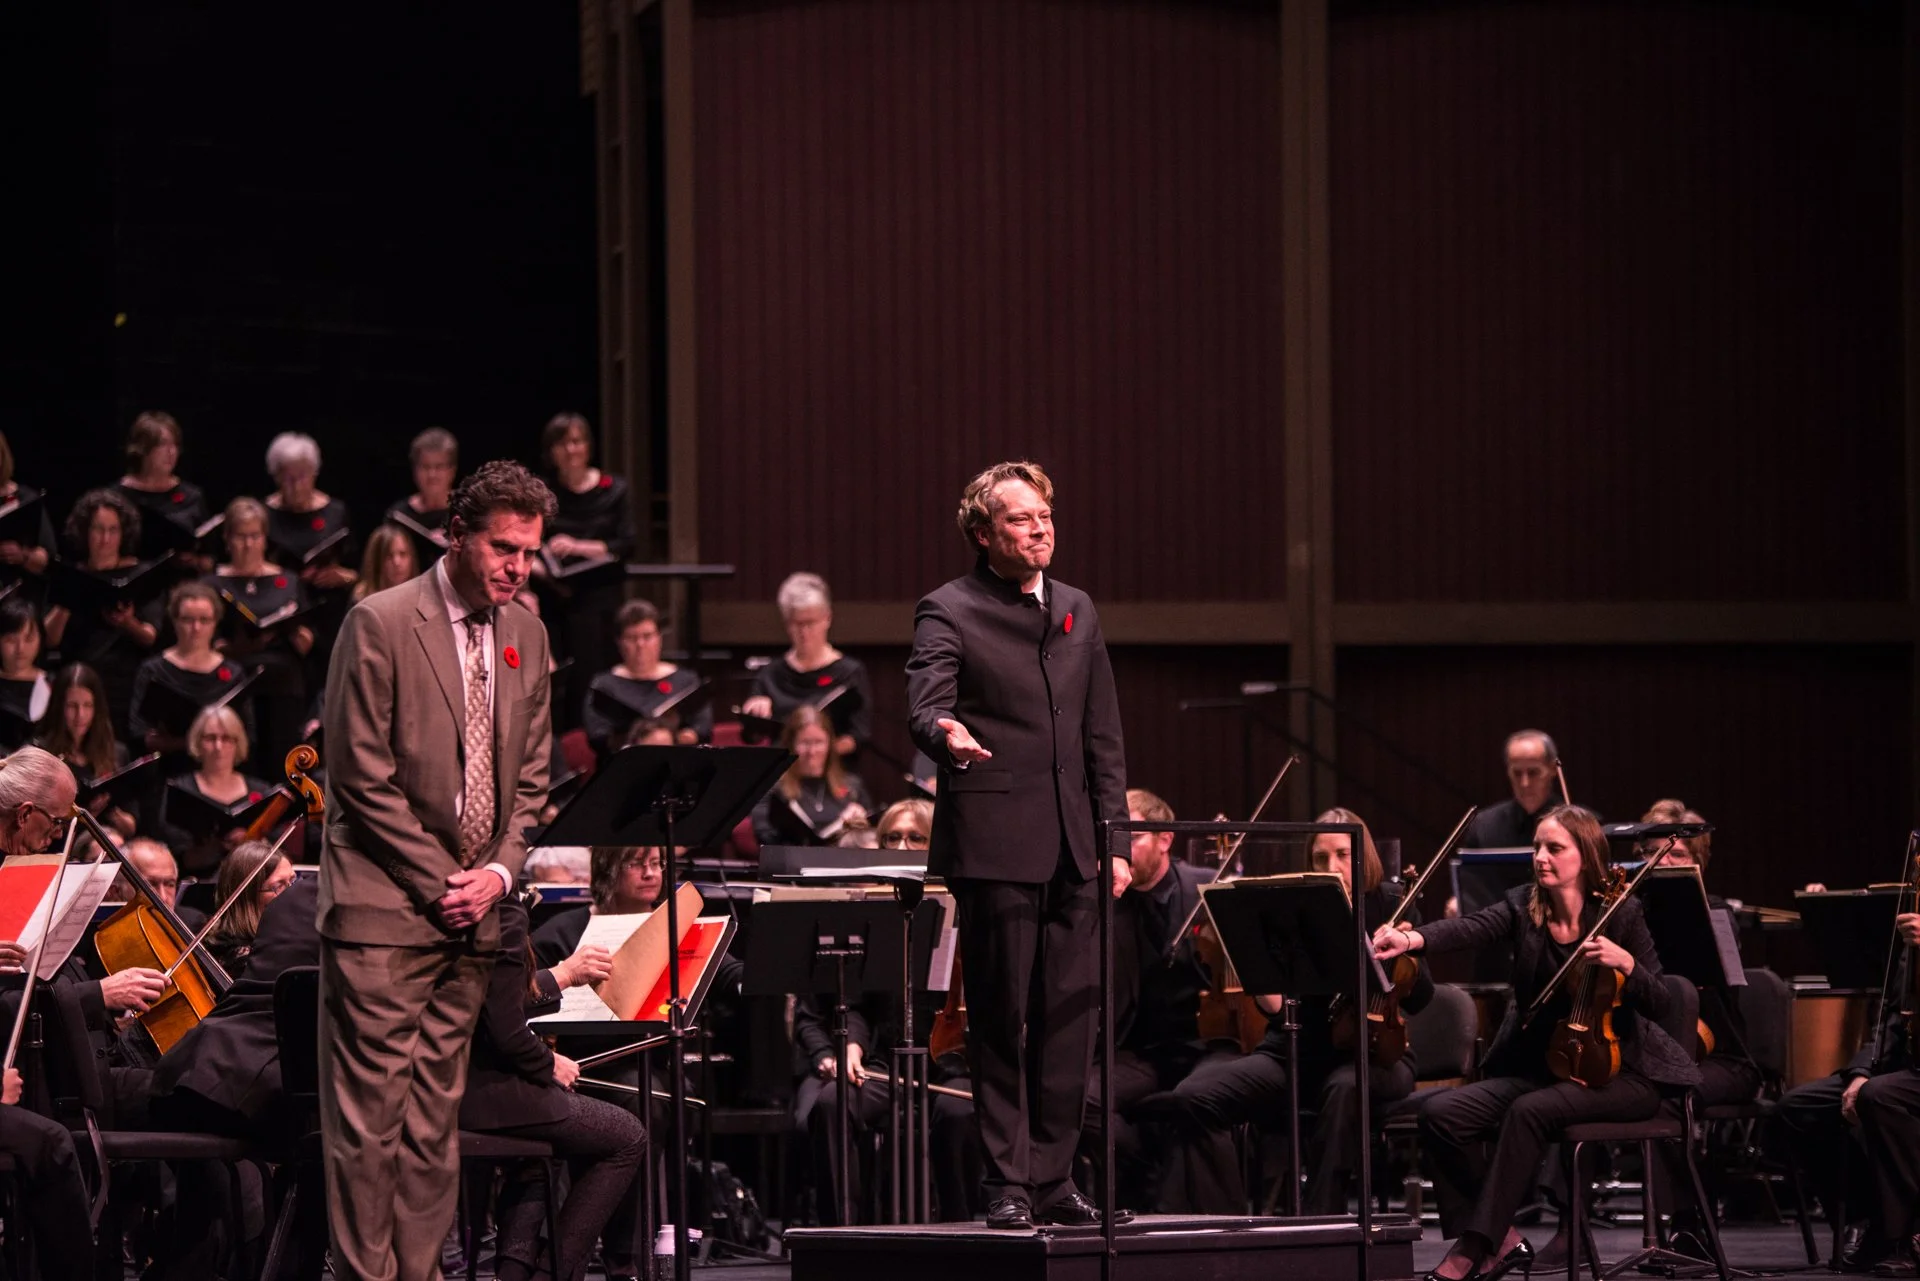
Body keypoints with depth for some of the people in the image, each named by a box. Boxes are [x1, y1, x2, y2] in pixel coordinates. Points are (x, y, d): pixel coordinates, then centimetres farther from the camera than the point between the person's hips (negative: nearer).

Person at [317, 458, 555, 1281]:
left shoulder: (526, 636, 12)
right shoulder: (381, 624, -8)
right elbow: (361, 777, -11)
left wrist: (498, 872, 0)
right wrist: (437, 880, -11)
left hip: (470, 909, 6)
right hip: (385, 904, -6)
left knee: (434, 1117, 6)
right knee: (371, 1113, -7)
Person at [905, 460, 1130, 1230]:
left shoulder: (1077, 612, 16)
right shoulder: (949, 613, -2)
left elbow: (1103, 736, 17)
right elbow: (924, 705, -17)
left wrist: (1114, 837, 11)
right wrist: (947, 735, -41)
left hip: (1070, 848, 5)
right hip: (994, 846, -5)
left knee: (1069, 1016, 4)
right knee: (1002, 1016, -2)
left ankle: (1053, 1178, 12)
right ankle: (1008, 1183, 3)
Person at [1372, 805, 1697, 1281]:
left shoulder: (1622, 914, -6)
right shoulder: (1523, 908, 1)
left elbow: (1660, 1004, -8)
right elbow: (1469, 929, -21)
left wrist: (1626, 963, -28)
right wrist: (1413, 939, -42)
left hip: (1618, 1070, -5)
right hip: (1538, 1063, 5)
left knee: (1530, 1111, -33)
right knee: (1442, 1114, -17)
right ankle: (1501, 1238, -7)